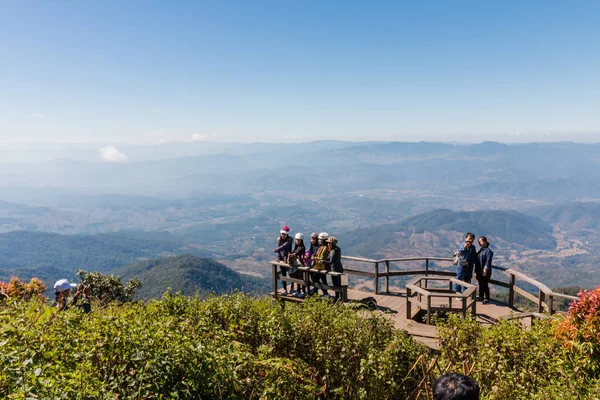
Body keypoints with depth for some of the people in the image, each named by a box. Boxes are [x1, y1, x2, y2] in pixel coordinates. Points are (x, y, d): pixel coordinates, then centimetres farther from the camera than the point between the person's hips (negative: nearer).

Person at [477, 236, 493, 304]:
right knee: (480, 284, 16)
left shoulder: (488, 251, -13)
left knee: (485, 285, -2)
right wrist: (477, 270, 17)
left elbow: (488, 261, -19)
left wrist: (485, 269, -23)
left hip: (485, 272, -8)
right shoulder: (480, 250, 13)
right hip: (479, 271, 8)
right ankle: (481, 296, 27)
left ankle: (487, 298, 8)